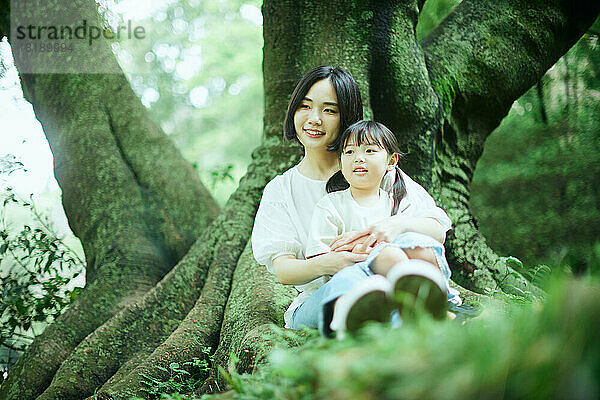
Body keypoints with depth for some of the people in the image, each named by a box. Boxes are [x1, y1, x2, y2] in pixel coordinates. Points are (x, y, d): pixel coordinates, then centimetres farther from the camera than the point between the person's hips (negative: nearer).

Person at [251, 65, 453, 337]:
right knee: (348, 279, -38)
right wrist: (326, 264, -24)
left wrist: (398, 225, -20)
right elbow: (283, 270, 1)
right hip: (315, 302, 0)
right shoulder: (280, 190, 16)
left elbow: (438, 231, 5)